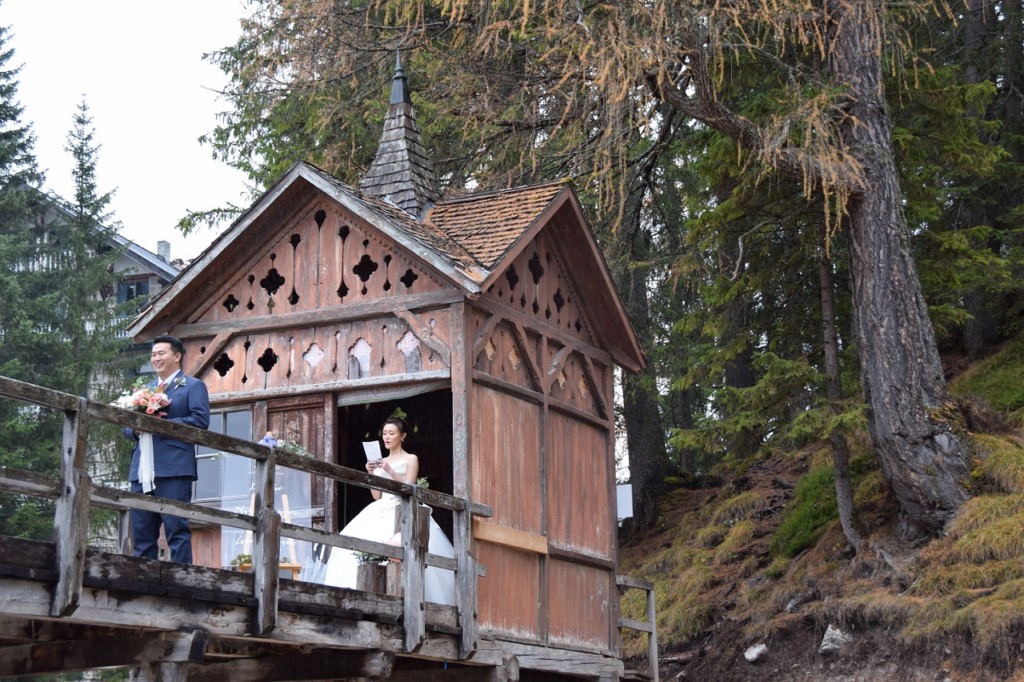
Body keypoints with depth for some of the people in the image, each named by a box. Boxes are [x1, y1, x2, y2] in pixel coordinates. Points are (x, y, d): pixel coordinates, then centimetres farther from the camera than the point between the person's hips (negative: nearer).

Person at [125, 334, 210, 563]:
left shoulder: (193, 386, 4)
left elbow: (200, 420, -10)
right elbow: (127, 426, 24)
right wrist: (135, 428, 0)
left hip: (173, 469, -7)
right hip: (142, 472, 7)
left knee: (177, 531, -9)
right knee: (141, 534, 6)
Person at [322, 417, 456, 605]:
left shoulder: (410, 459, 8)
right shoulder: (381, 462, 21)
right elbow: (376, 495, 16)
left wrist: (391, 471, -12)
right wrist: (371, 474, 2)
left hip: (402, 510, -5)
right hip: (380, 511, 5)